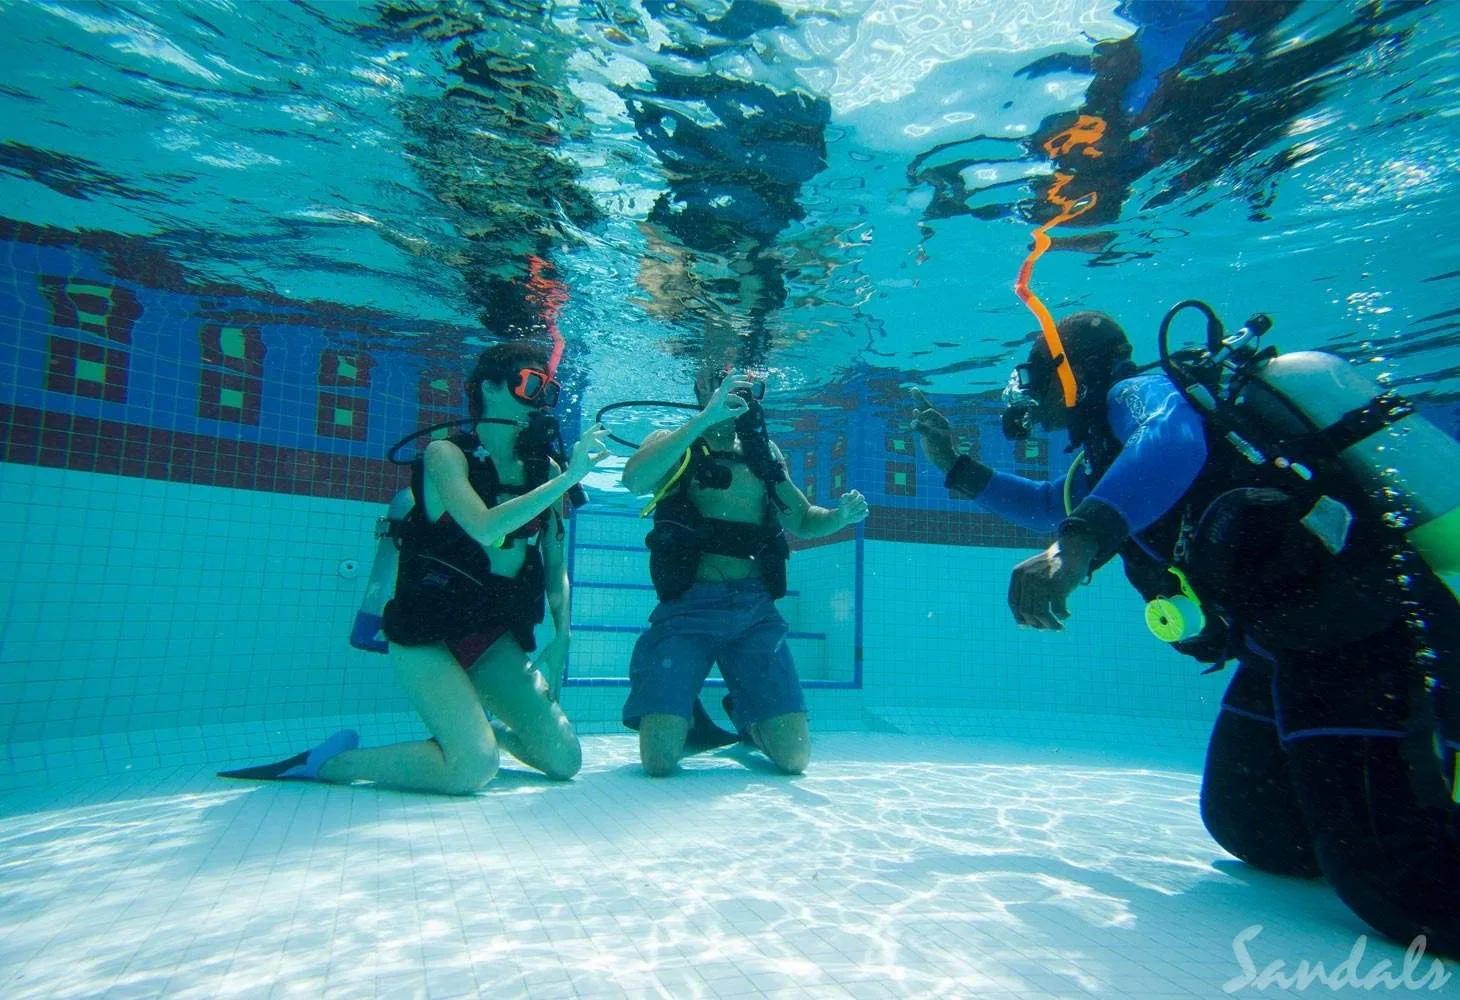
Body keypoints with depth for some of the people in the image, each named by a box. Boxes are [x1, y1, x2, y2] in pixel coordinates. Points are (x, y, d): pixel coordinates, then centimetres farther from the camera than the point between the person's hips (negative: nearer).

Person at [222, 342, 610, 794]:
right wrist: (568, 477, -30)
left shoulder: (544, 469, 4)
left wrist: (561, 639, -1)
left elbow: (555, 563, 9)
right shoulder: (447, 453, -10)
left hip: (494, 637, 6)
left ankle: (478, 723, 28)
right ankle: (330, 762, 3)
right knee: (474, 767, -21)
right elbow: (485, 527, -30)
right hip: (428, 633, -5)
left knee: (564, 760, -1)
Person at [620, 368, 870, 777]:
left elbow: (801, 520, 26)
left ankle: (744, 715, 30)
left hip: (755, 609, 4)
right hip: (689, 605, -3)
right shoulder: (673, 443, 4)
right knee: (659, 759, -13)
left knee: (794, 756, -3)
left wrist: (841, 515, 4)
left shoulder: (764, 450, 17)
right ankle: (683, 713, 22)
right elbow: (634, 480, -19)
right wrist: (703, 420, -24)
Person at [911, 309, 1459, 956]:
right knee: (1248, 831, 19)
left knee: (1403, 891, -15)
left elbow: (1174, 440, -34)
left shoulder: (1138, 391, -8)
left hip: (1359, 636, -10)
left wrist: (1078, 545, -49)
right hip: (1283, 650, 10)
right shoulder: (1106, 450, 21)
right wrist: (955, 465, 30)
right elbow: (1051, 507, 37)